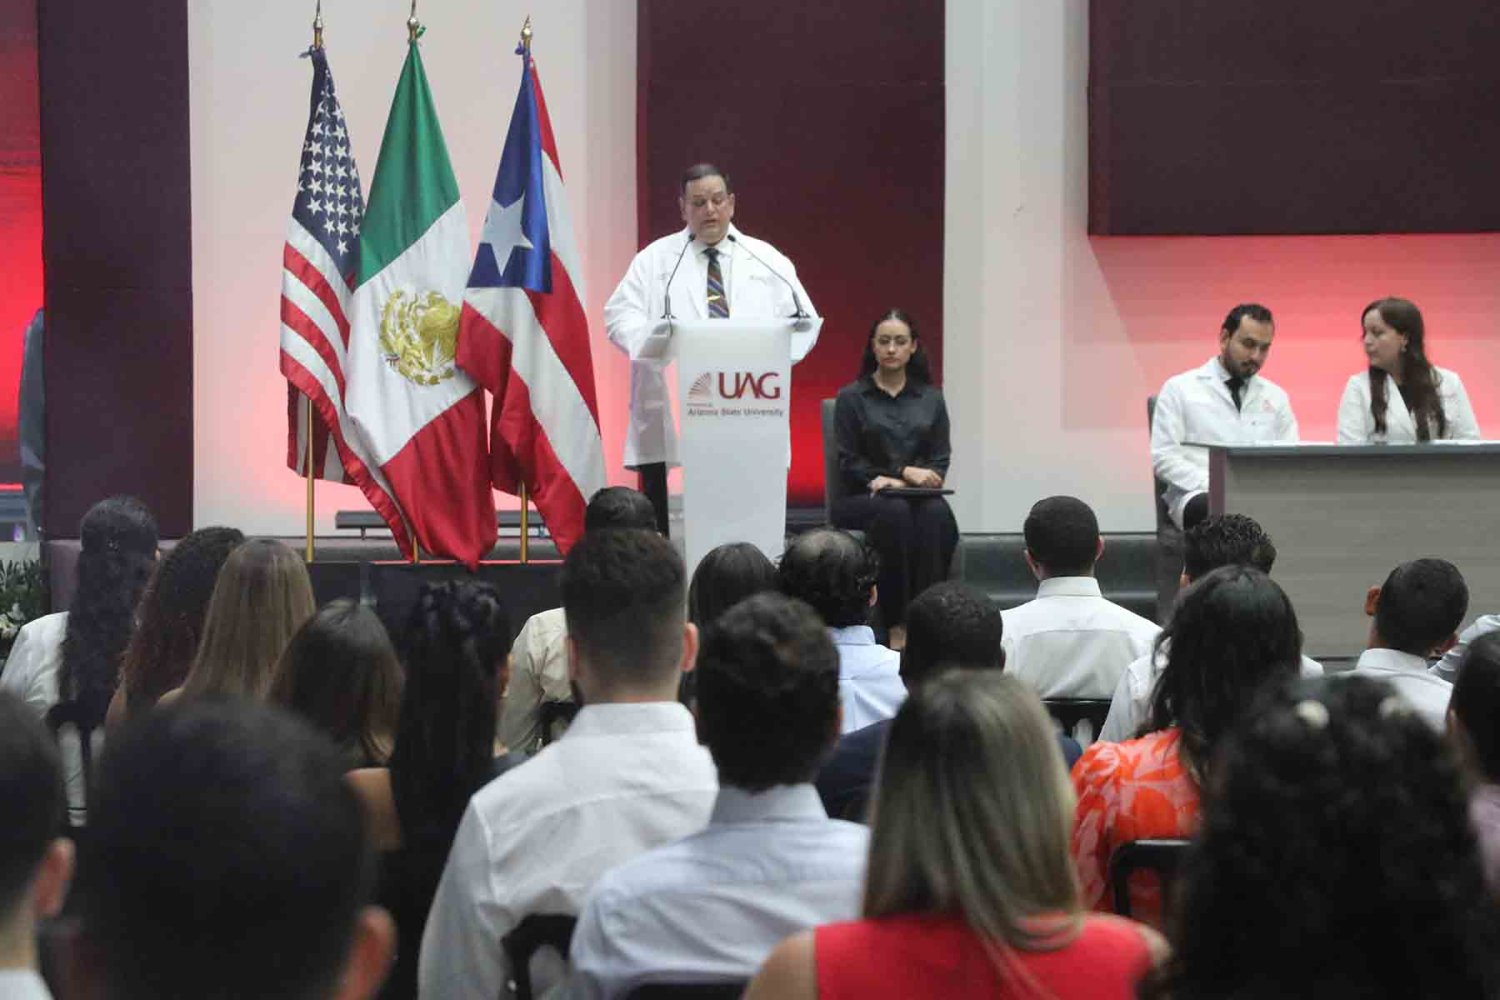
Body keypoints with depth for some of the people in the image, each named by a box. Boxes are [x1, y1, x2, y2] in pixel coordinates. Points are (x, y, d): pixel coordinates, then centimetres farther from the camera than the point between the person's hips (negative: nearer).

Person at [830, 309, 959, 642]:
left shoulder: (931, 399, 14)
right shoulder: (851, 398, 6)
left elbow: (940, 461, 8)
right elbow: (849, 464, 0)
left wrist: (896, 481, -11)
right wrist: (905, 471, -11)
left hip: (917, 495, 2)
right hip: (862, 499, -2)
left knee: (936, 513, -34)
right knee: (895, 511, -37)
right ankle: (896, 626, -39)